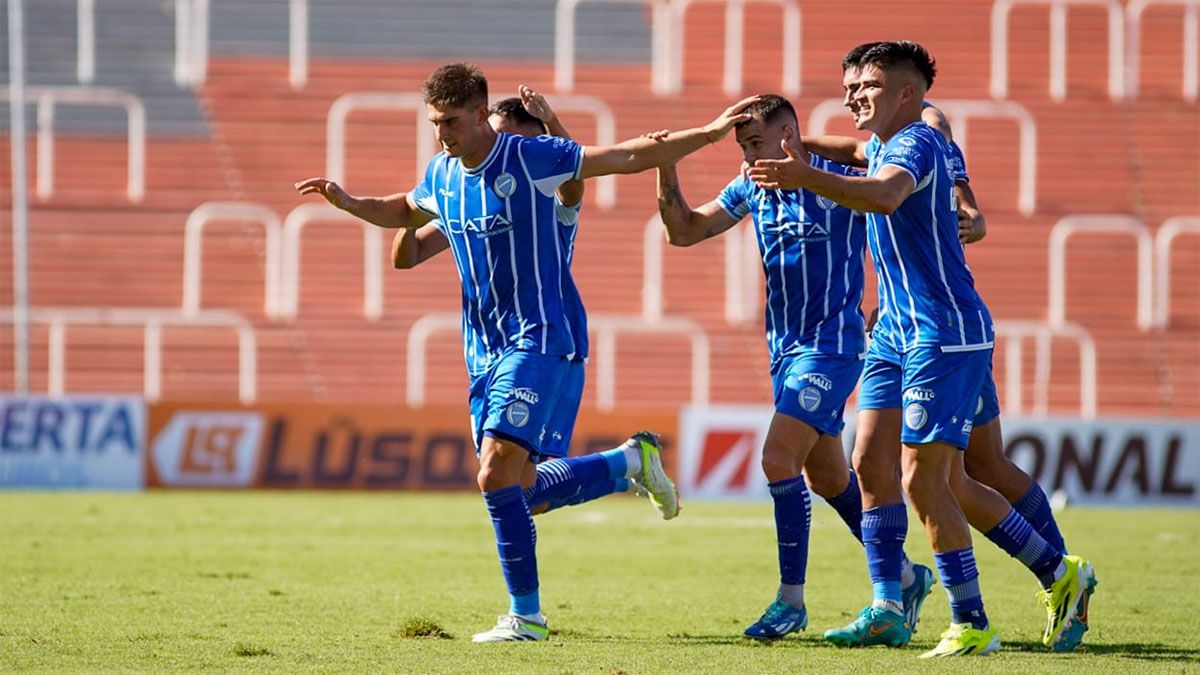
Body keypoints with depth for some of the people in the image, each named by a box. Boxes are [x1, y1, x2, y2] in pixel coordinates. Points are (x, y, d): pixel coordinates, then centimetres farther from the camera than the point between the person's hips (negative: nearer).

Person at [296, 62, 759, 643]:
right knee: (520, 490, 7)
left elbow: (630, 158, -7)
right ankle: (631, 459, 30)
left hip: (541, 340, -8)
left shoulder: (530, 158, -12)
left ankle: (526, 616, -10)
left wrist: (711, 133, -10)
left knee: (498, 475, -19)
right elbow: (404, 211, 30)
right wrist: (347, 202, 12)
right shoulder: (441, 174, 7)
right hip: (484, 349, 8)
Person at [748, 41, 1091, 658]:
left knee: (923, 481, -10)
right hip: (897, 331, 10)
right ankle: (887, 611, 7)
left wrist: (808, 179, -53)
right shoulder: (887, 145, 16)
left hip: (943, 334, -10)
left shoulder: (917, 143, -15)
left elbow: (885, 195, -40)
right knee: (871, 462, 4)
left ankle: (971, 625, -3)